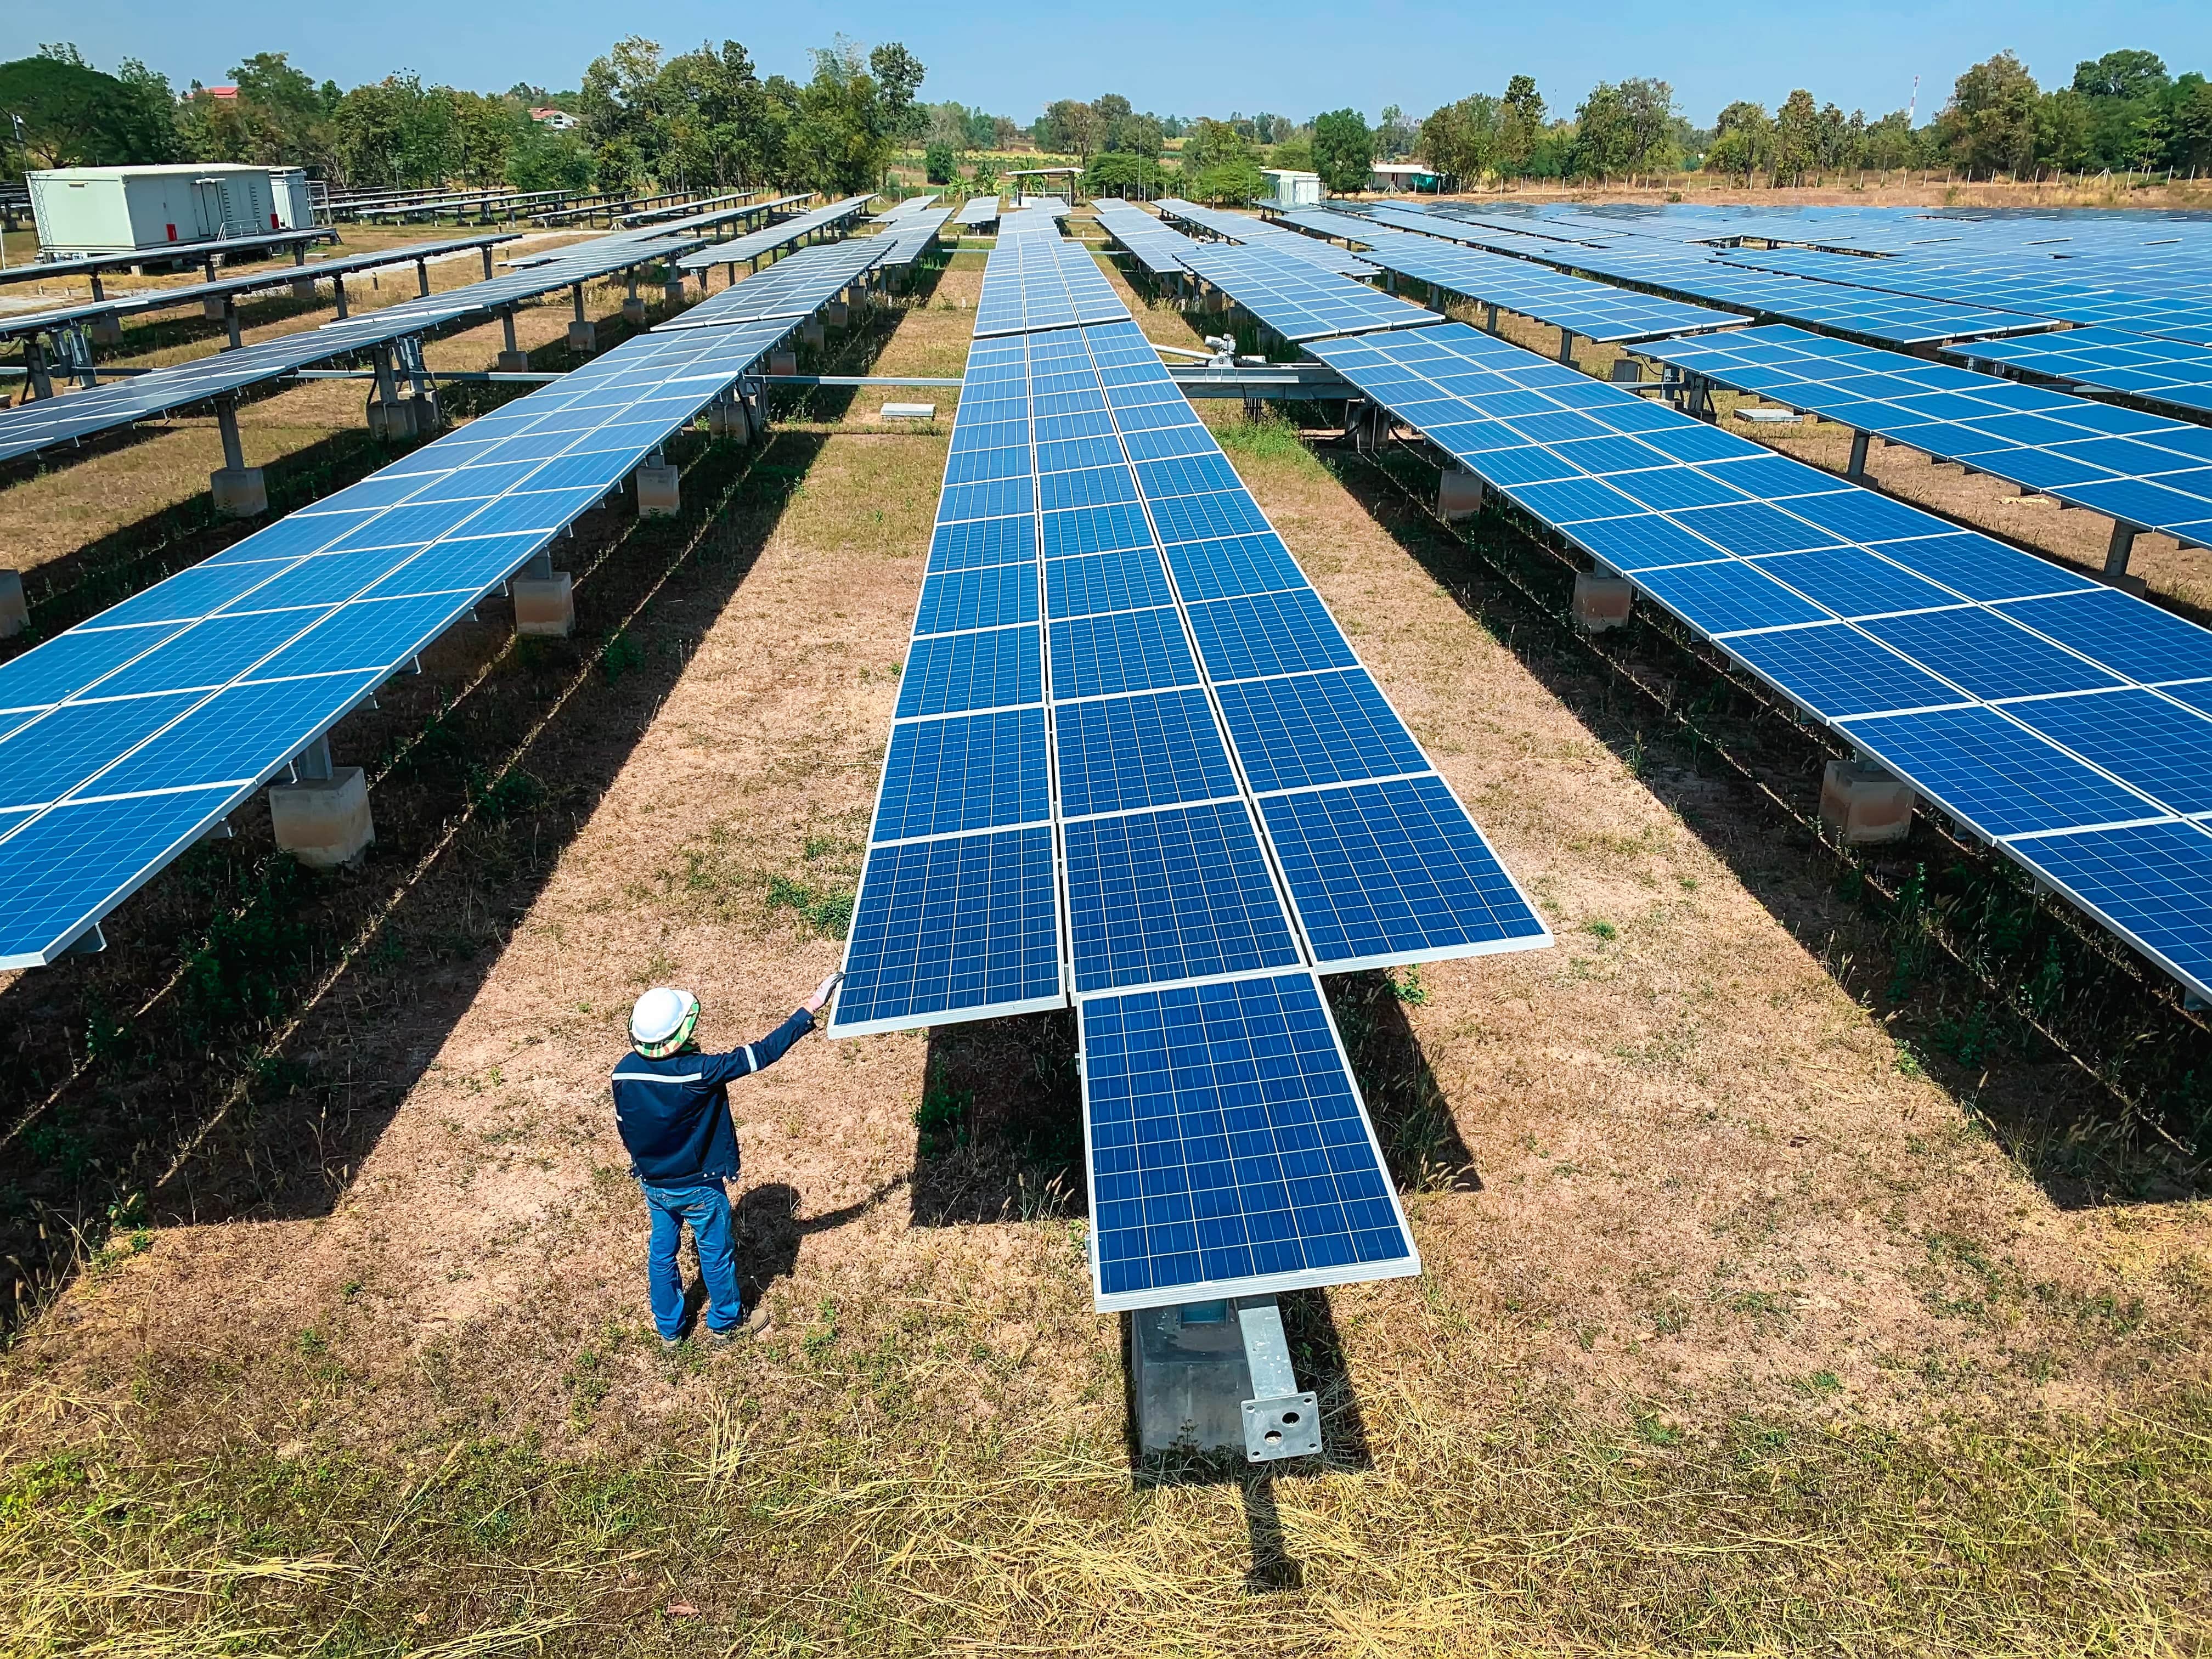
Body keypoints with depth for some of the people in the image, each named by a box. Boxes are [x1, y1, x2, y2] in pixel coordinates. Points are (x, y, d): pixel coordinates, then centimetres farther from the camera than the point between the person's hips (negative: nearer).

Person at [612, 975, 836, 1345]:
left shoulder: (623, 1073, -18)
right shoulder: (700, 1072, -34)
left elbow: (625, 1128, -1)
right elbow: (763, 1052, -32)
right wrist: (811, 1007, -28)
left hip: (653, 1185, 4)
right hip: (699, 1188, -4)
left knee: (662, 1253, 24)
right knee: (716, 1255, 20)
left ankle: (669, 1328, 42)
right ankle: (725, 1322, 42)